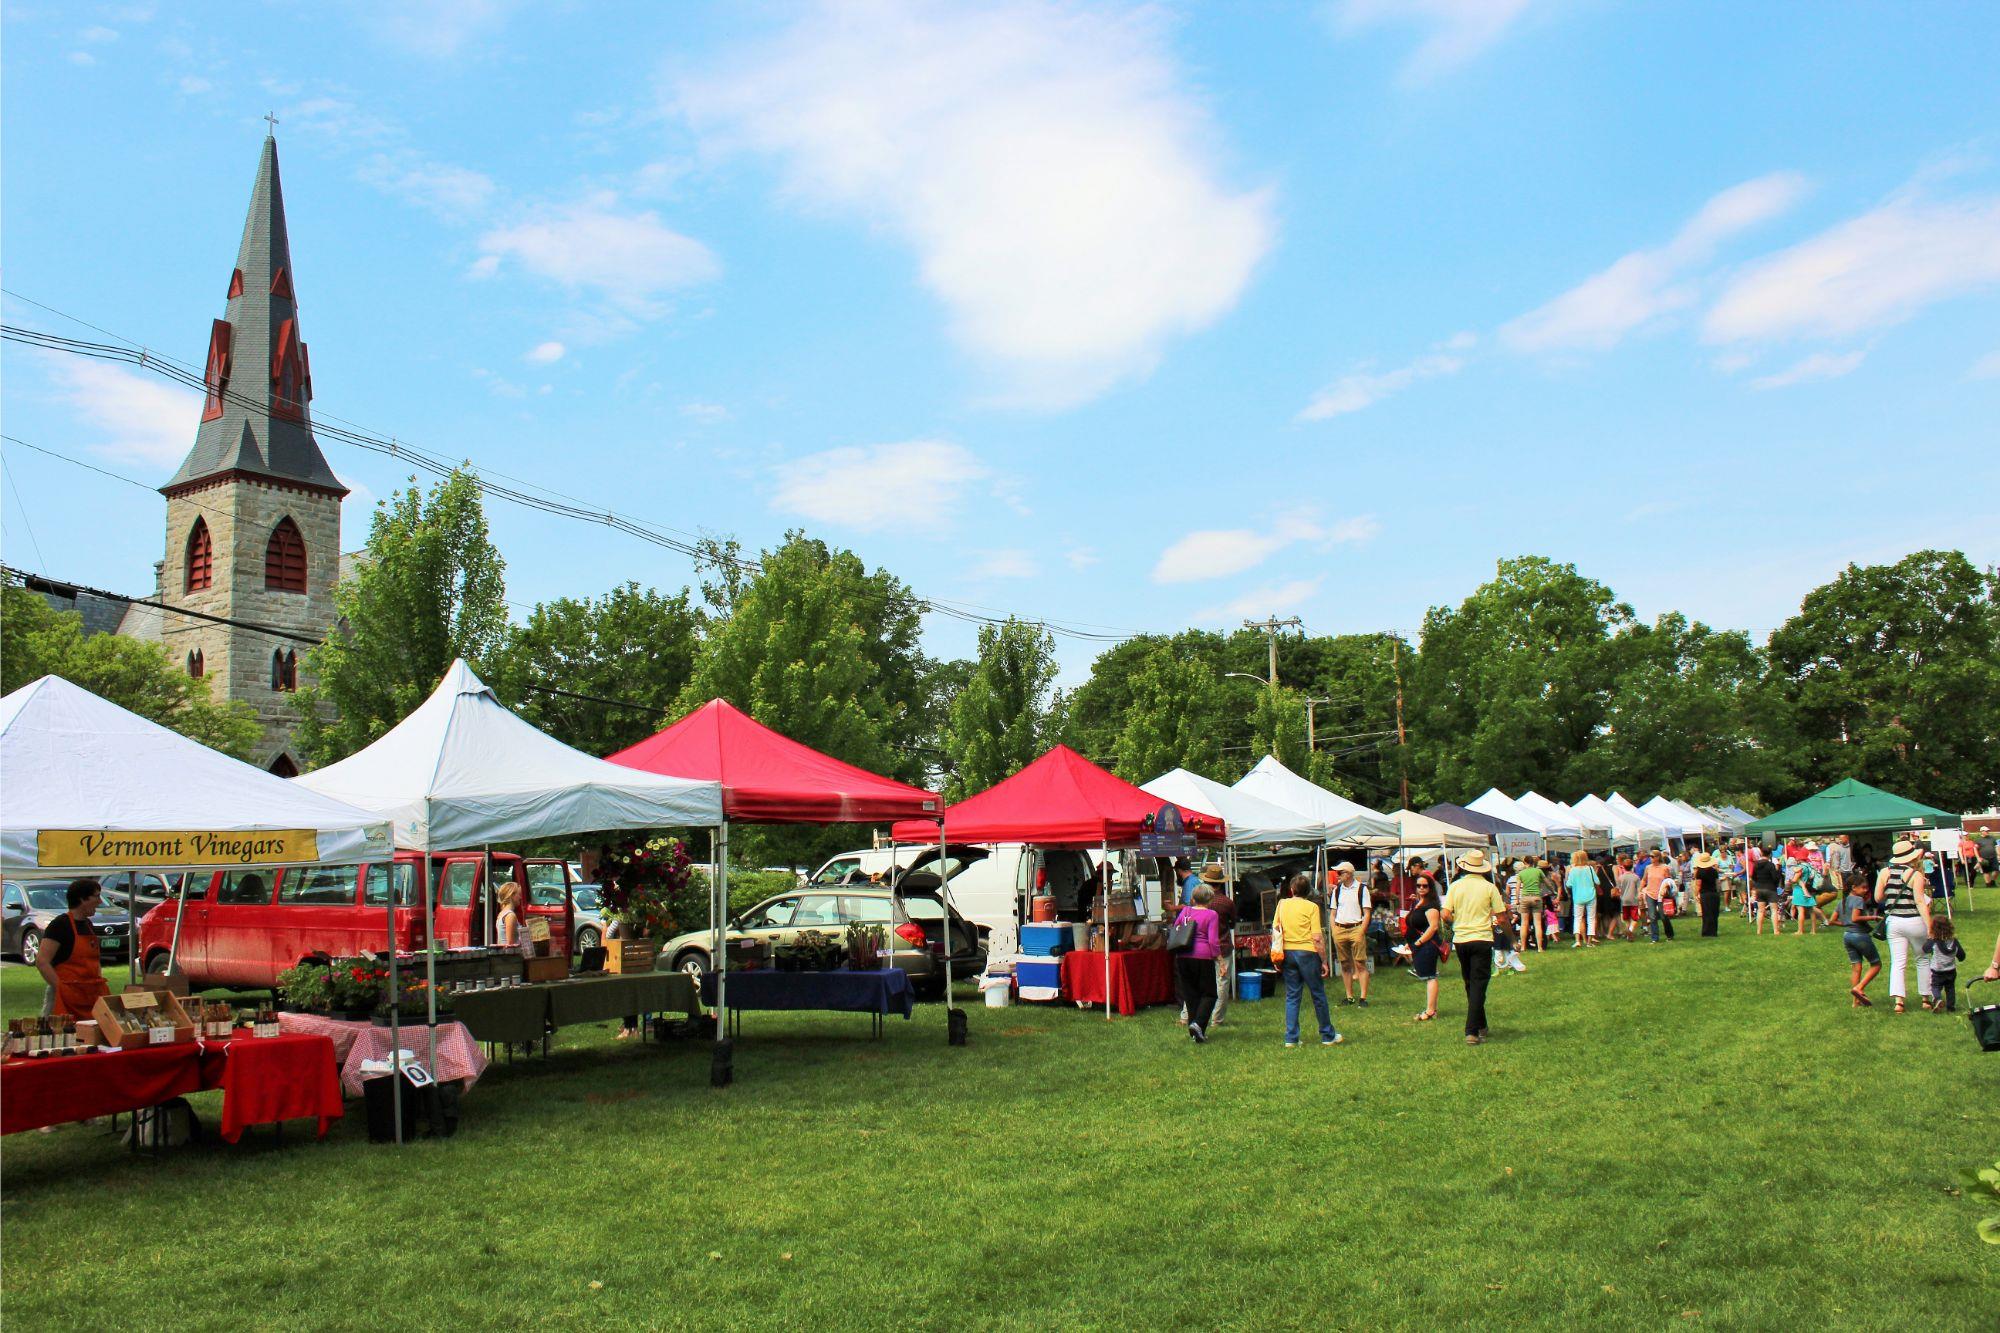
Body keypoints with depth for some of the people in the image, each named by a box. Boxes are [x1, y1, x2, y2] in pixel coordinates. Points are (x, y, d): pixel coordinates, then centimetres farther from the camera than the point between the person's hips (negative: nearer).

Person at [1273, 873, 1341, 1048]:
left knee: (1292, 996, 9)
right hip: (1307, 953, -4)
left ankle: (1291, 1039, 7)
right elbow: (1317, 938, -12)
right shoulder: (1311, 907, -8)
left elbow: (1275, 928, 9)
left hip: (1287, 953, 4)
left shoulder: (1282, 904, 5)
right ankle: (1328, 1036, 18)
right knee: (1318, 995, 8)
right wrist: (1324, 961, -5)